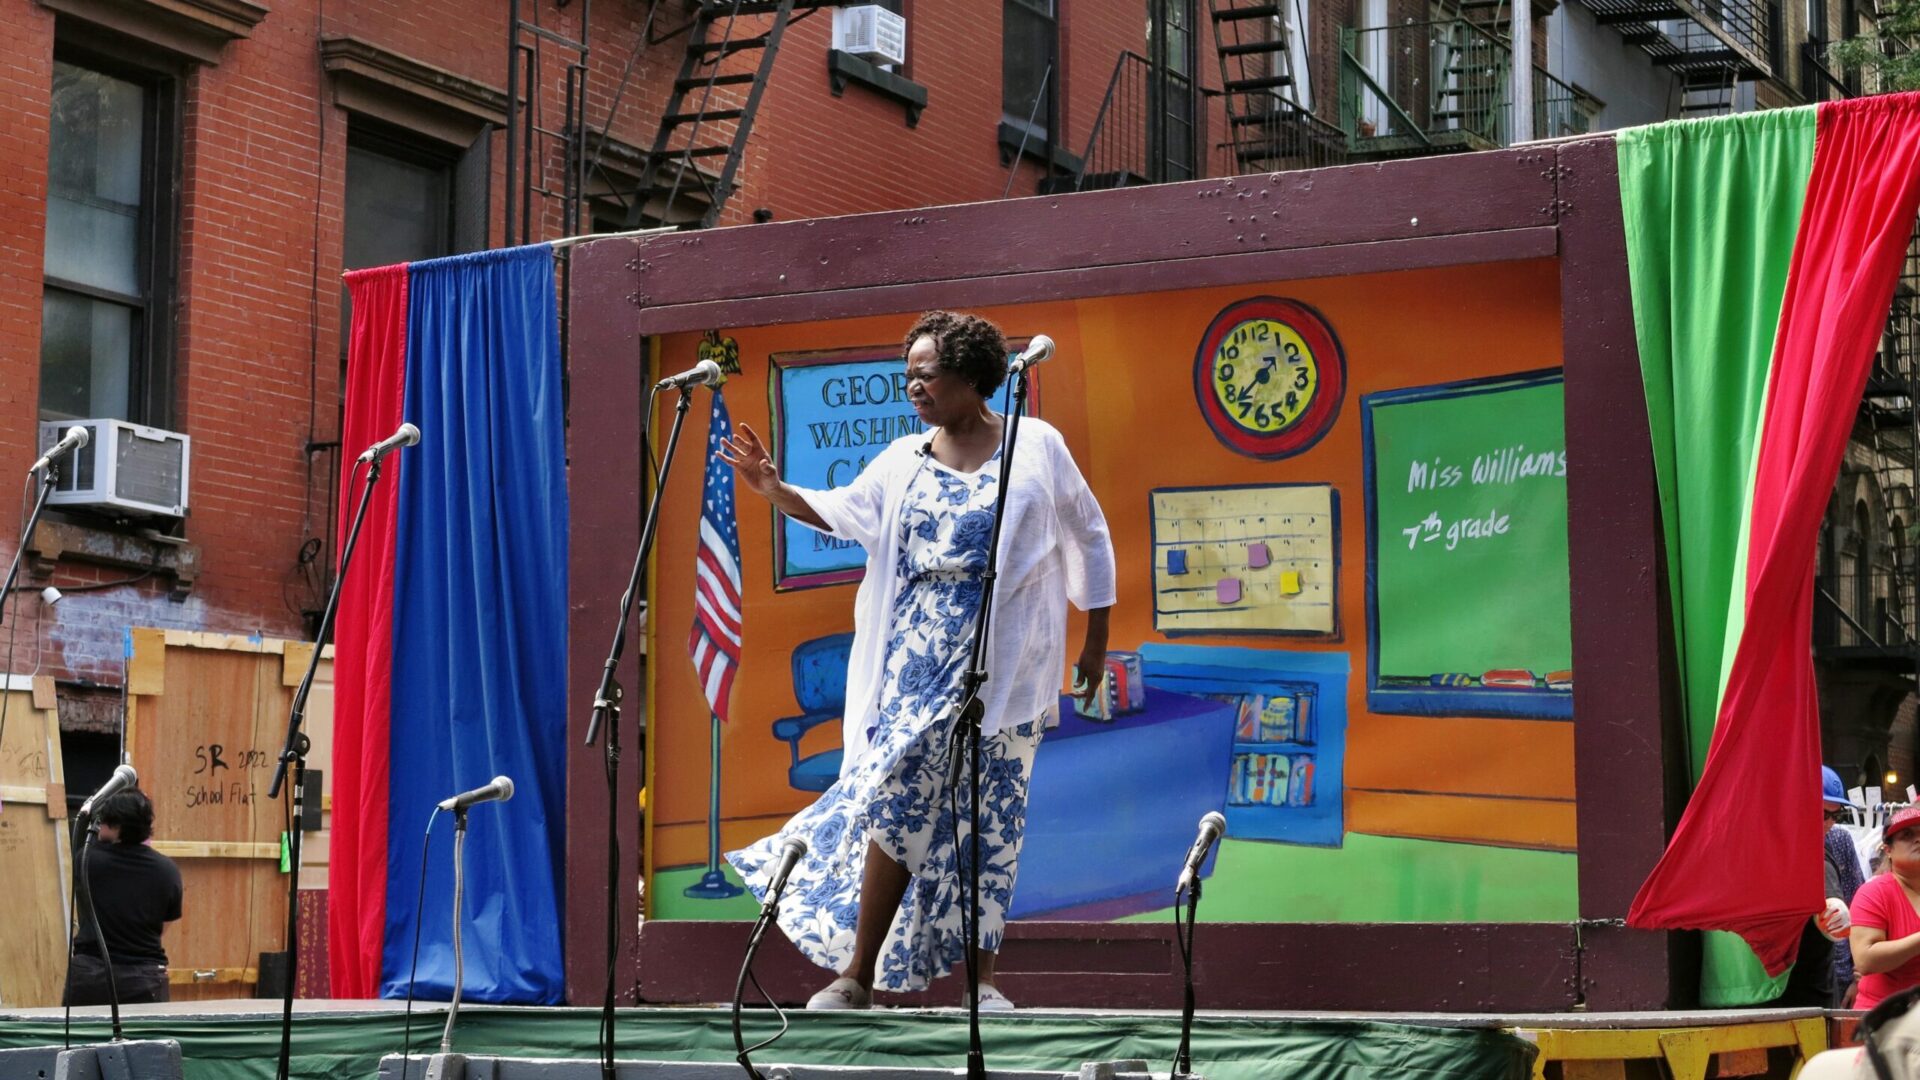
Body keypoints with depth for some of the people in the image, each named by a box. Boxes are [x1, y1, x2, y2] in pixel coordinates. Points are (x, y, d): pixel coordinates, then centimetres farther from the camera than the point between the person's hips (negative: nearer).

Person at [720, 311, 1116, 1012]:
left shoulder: (1037, 447, 2)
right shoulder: (903, 461, 11)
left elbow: (1089, 539, 9)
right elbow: (840, 511, 18)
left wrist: (1097, 639, 10)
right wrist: (773, 489, 0)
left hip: (1002, 664, -2)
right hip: (916, 661, 2)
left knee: (988, 814, -1)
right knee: (899, 800, -8)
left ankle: (981, 974, 9)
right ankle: (857, 974, -5)